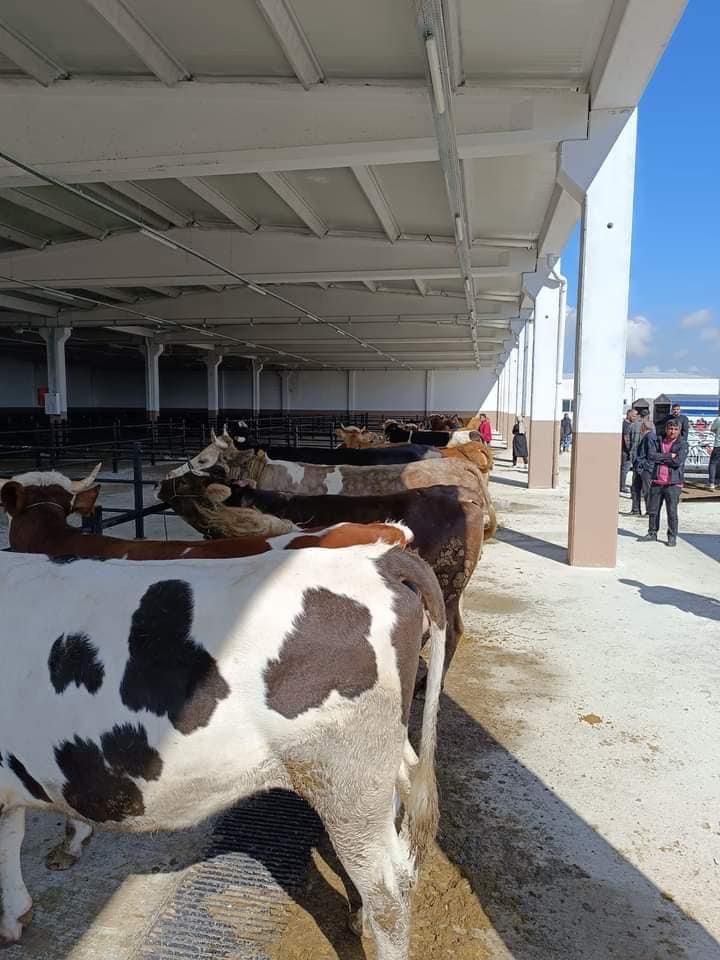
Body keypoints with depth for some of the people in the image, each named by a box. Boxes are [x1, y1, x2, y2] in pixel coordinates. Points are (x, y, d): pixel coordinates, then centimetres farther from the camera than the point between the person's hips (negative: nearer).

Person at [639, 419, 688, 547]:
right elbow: (651, 456, -8)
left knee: (672, 512, -2)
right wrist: (669, 456, -11)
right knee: (653, 510, 10)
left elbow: (678, 462, -15)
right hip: (656, 481, 3)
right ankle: (652, 533, 24)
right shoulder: (657, 441, 8)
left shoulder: (682, 444, 0)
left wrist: (660, 458, -6)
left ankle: (672, 537, 10)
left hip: (673, 483, -3)